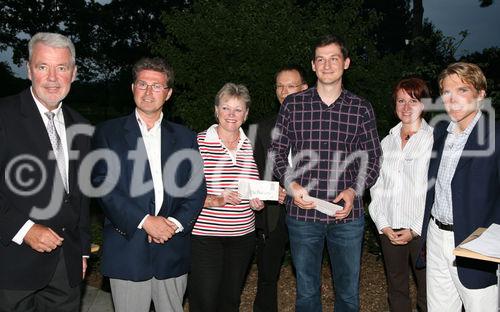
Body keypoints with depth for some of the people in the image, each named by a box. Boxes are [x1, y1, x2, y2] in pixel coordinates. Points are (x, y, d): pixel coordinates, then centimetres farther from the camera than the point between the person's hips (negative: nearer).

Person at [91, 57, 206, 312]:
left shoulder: (185, 137, 10)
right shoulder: (109, 133, 3)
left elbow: (197, 188, 6)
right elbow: (102, 185, -6)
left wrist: (175, 222, -10)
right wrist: (144, 221, -15)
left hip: (173, 251, 3)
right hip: (127, 250, -2)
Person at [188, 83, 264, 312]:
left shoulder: (251, 146, 8)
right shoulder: (198, 143, -6)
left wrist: (258, 202, 0)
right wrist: (215, 200, -23)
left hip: (243, 235, 5)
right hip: (204, 235, -4)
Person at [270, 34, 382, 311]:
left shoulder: (361, 109, 3)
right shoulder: (293, 105, 2)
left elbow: (372, 159, 6)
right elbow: (277, 152, 7)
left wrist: (354, 190, -10)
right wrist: (291, 184, -10)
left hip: (347, 215, 1)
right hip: (302, 213, 0)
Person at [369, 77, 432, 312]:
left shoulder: (435, 140, -4)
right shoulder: (387, 142, 11)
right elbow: (376, 186, 10)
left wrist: (414, 229, -10)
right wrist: (383, 224, -1)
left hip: (422, 230, -4)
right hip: (389, 229, 4)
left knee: (427, 292, 3)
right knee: (396, 290, 13)